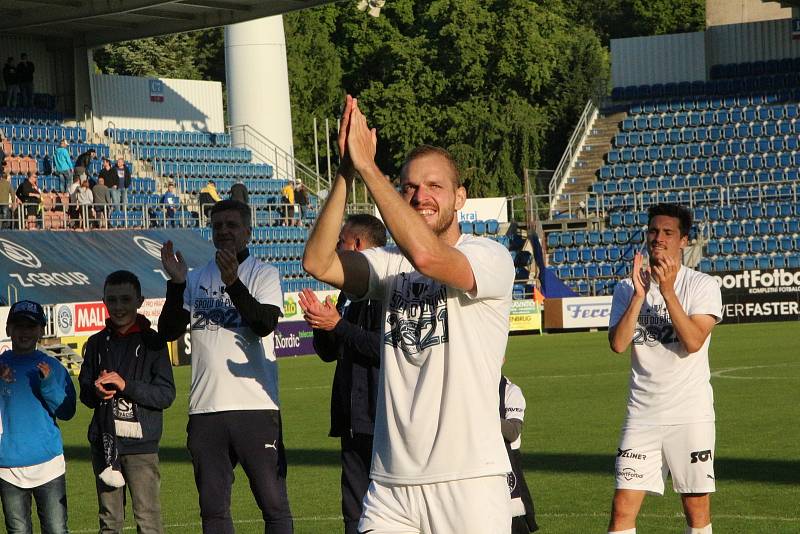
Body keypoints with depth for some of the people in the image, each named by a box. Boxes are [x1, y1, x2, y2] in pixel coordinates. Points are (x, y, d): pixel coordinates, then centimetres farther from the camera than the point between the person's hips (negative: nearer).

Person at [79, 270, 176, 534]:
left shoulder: (152, 342, -1)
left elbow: (166, 394, -6)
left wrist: (126, 385, -18)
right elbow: (84, 392, 15)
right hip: (104, 442, 4)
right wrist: (96, 392, -9)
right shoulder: (97, 343, 11)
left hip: (141, 443, -4)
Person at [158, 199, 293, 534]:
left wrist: (233, 283, -25)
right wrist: (176, 284, -8)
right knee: (212, 507, 9)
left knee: (273, 502, -4)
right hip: (205, 408, 4)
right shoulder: (196, 279, 15)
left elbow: (265, 324, -14)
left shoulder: (264, 274, 3)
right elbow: (169, 331, 5)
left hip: (255, 406, -4)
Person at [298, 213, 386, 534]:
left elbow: (385, 347, -21)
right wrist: (320, 323, 2)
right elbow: (329, 352, 21)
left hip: (379, 418, -9)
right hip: (355, 419, 9)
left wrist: (337, 325, -16)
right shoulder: (350, 291, 20)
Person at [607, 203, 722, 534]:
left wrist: (667, 291, -20)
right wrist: (640, 294, -15)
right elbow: (618, 344, -8)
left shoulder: (702, 286, -2)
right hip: (642, 415, 2)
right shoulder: (627, 289, 6)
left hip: (691, 415, -2)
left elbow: (693, 341, -16)